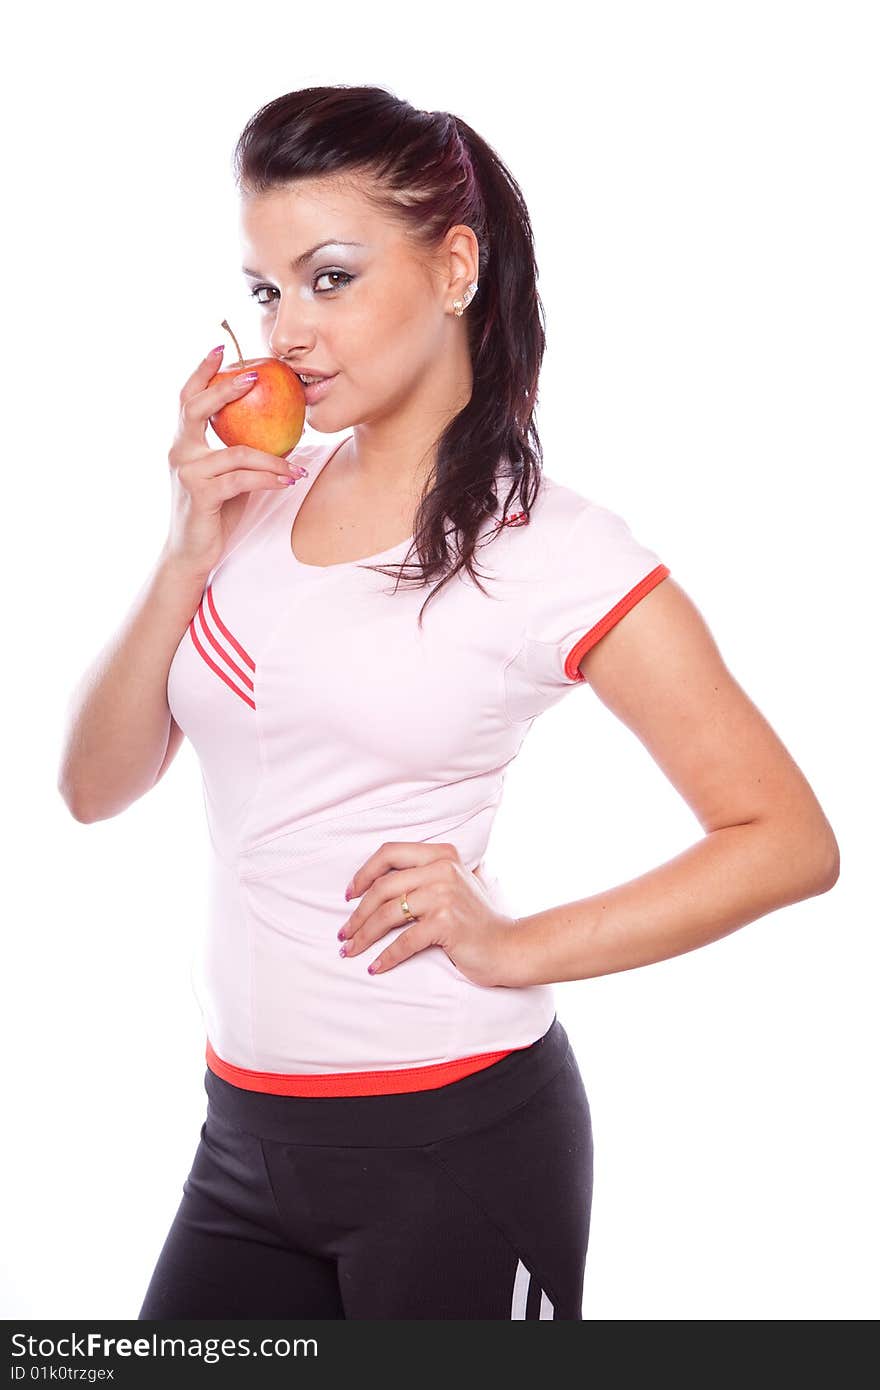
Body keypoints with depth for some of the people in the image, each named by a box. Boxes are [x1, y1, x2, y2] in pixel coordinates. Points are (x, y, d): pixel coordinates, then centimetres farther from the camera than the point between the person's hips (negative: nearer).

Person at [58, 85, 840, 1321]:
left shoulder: (550, 548, -10)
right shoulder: (254, 497, 5)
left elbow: (790, 840, -10)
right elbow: (97, 788, 3)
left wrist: (515, 950, -14)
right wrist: (191, 555, -8)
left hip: (454, 1139, -5)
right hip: (247, 1134, 5)